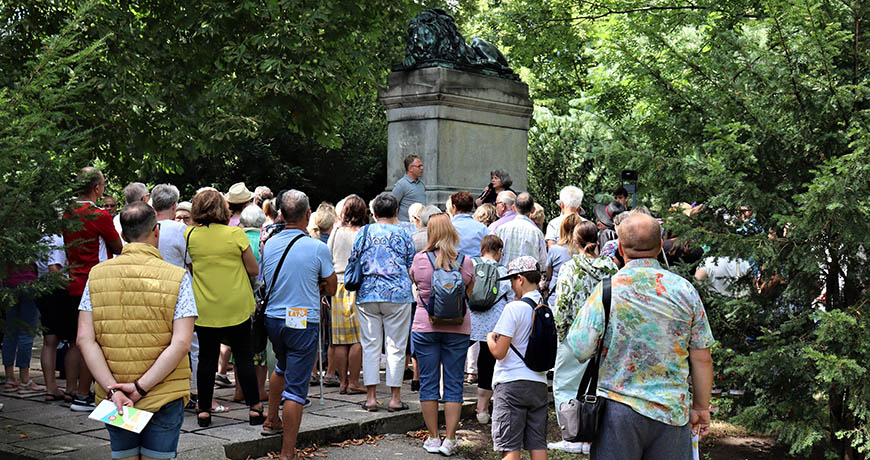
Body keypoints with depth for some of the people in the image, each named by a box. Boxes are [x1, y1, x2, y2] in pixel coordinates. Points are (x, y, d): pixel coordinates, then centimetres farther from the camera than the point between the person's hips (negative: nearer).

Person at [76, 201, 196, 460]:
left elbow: (85, 339, -6)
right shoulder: (176, 276, -6)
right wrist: (141, 387, -15)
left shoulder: (97, 274, 2)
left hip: (113, 399, 3)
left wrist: (112, 389, -11)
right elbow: (181, 344, -15)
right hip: (164, 398, -3)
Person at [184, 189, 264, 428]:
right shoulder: (236, 234, -9)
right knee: (244, 357, 7)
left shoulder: (190, 235, -2)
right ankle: (254, 408, 11)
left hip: (205, 308, 2)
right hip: (237, 307, -1)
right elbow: (254, 270, -4)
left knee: (207, 358, 9)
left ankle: (204, 410, 12)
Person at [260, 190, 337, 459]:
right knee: (295, 388, -2)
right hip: (303, 323, -5)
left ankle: (272, 421, 43)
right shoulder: (317, 248, -12)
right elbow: (331, 289, -1)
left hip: (272, 319, 6)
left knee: (282, 367, 32)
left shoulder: (269, 245, 2)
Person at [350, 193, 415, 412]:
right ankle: (395, 398, 4)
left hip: (367, 295, 2)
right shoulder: (402, 235, 2)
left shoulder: (364, 233, 4)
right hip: (397, 295, -2)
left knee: (370, 346, 7)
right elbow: (412, 268, 6)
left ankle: (371, 397, 6)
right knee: (396, 347, 3)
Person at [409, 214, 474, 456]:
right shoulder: (466, 262, -3)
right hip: (458, 328, 1)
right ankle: (450, 439, 5)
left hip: (425, 327, -1)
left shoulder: (420, 260, -6)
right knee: (454, 384, 6)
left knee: (428, 383, 8)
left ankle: (433, 437, 12)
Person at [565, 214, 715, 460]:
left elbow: (579, 351, -9)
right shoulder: (684, 290, 0)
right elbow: (702, 359, 4)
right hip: (672, 411, 2)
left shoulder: (607, 290, -8)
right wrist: (701, 407, 15)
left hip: (618, 407, -2)